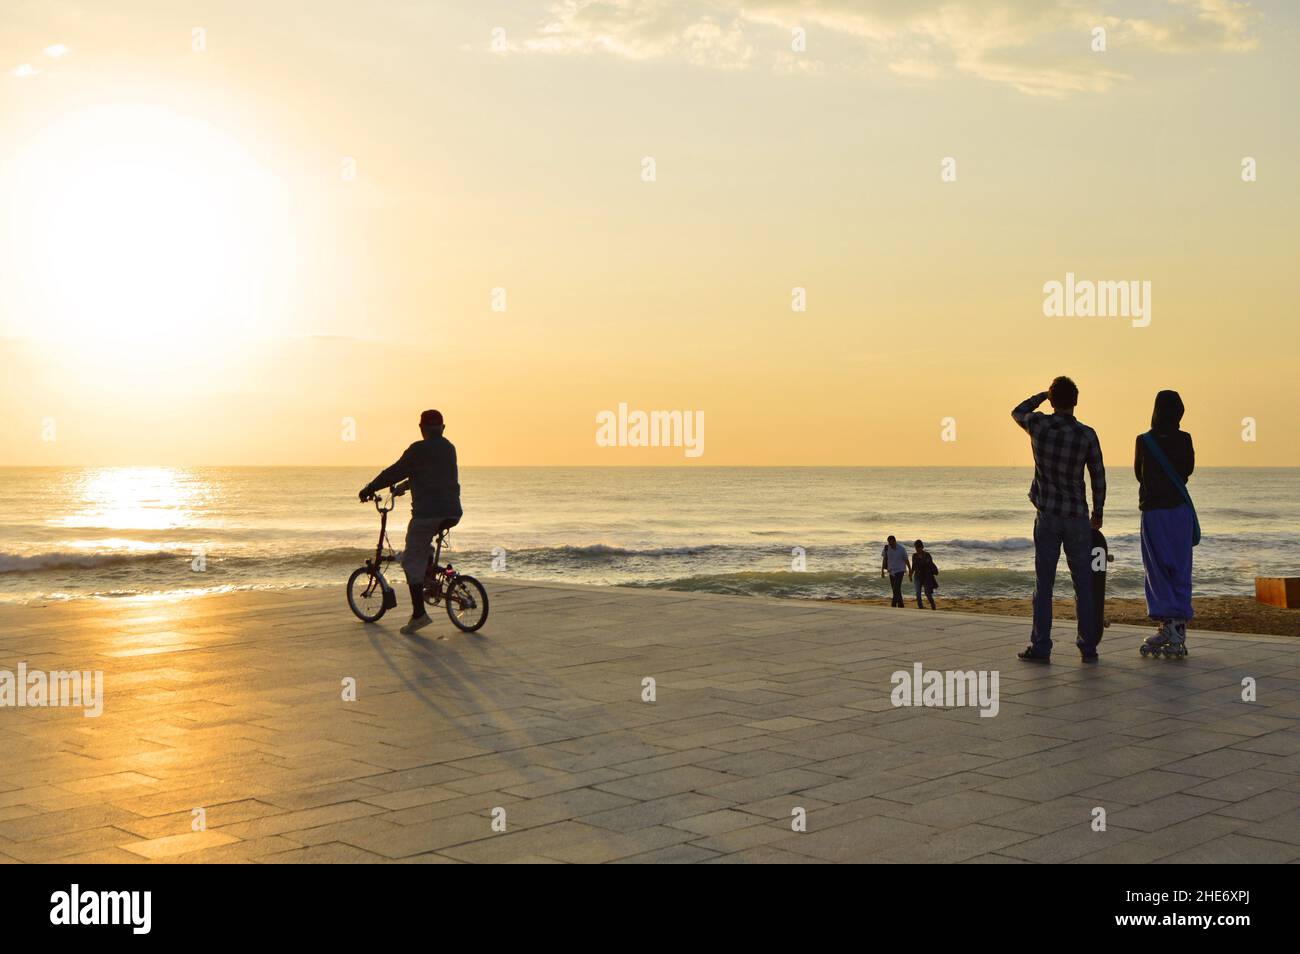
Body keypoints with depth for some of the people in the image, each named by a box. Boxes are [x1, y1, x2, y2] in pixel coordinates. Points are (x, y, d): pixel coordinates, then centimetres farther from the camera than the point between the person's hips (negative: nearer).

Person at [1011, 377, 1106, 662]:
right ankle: (1088, 647, 9)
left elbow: (1018, 412, 18)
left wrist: (1044, 394, 23)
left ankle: (1041, 647, 1)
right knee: (1083, 585, 7)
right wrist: (1098, 513, 12)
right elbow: (1098, 478, 0)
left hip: (1047, 517, 0)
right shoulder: (1087, 435, -7)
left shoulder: (1039, 425, -6)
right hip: (1077, 518, 0)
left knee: (1044, 584, 3)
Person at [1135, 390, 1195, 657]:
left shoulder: (1143, 441, -5)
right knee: (1180, 569, 6)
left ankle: (1168, 623, -4)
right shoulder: (1184, 440, -3)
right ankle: (1178, 626, 3)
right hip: (1179, 508, 1)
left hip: (1152, 510, -1)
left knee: (1157, 570, 4)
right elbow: (1189, 469, 9)